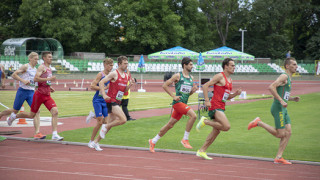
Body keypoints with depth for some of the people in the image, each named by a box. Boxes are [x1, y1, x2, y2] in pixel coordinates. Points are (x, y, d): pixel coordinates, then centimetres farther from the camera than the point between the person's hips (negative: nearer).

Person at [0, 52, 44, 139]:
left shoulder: (35, 69, 13)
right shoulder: (25, 67, -8)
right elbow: (13, 75, -13)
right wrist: (23, 80, -22)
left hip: (31, 93, 5)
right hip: (22, 91, -5)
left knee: (37, 111, -12)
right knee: (15, 111, 9)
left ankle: (37, 133, -17)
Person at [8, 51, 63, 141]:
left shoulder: (49, 69, 17)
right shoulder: (41, 67, -10)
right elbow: (36, 79, -24)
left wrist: (49, 87, 14)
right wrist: (49, 79, -26)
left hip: (47, 95, 7)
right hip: (39, 94, -7)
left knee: (55, 112, -13)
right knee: (32, 115, 6)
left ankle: (55, 135, -16)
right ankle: (14, 116, 32)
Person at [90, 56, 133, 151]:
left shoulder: (126, 76, 14)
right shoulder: (114, 74, -10)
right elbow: (101, 82, -13)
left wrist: (129, 85, 1)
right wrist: (104, 95, -22)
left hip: (117, 102, 8)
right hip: (111, 101, -8)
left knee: (109, 125, 9)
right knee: (123, 119, -20)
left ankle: (96, 142, 18)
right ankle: (105, 126, -3)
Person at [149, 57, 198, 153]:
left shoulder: (191, 78, 15)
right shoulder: (178, 76, -5)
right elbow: (164, 85, -3)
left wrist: (193, 91, 1)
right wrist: (173, 96, -10)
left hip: (184, 104, 7)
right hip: (178, 102, -7)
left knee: (170, 125, 11)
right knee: (193, 115, -26)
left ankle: (153, 141, 23)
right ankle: (185, 139, -17)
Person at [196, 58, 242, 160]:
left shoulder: (230, 80, 20)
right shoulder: (220, 76, -8)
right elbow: (205, 86, -12)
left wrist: (235, 94, 7)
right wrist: (207, 101, -19)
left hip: (221, 107, 9)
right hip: (215, 106, -9)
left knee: (216, 131, 9)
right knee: (226, 126, -21)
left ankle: (201, 151, 15)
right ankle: (205, 121, -5)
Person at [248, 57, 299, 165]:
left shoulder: (288, 79, 21)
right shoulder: (284, 76, -9)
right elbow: (271, 87, -22)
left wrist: (293, 99, 14)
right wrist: (281, 101, -24)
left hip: (283, 109, 10)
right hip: (278, 108, -10)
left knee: (288, 133, 1)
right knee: (280, 134, -9)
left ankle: (278, 158, 1)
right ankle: (258, 123, 3)